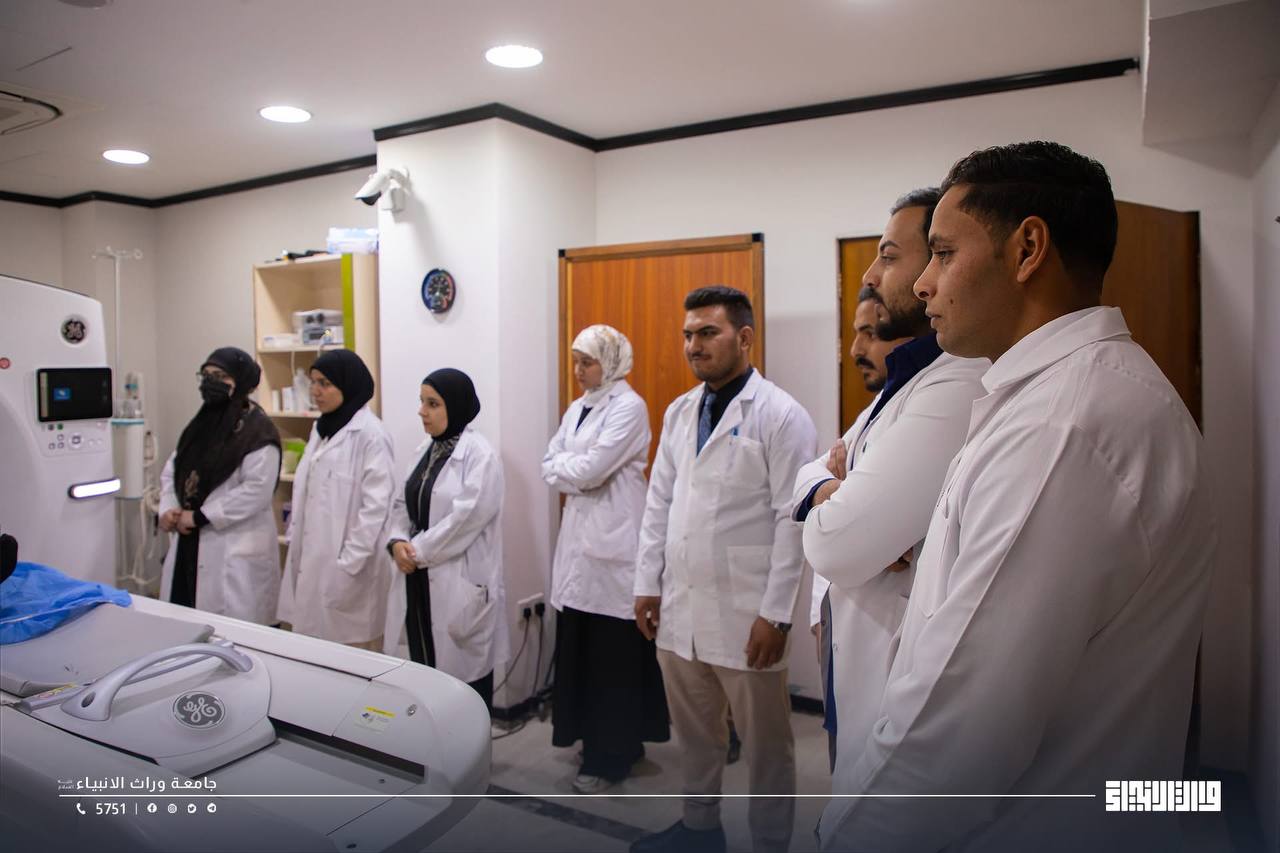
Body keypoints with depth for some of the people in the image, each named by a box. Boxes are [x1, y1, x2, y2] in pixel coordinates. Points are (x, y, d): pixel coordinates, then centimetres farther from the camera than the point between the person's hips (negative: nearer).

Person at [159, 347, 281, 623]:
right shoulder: (202, 423, 14)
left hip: (236, 550, -8)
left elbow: (256, 491, -19)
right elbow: (171, 470, 17)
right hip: (189, 542, 8)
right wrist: (168, 509, -2)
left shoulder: (258, 430, -11)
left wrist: (198, 517, -15)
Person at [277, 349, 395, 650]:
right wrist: (295, 543, 12)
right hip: (313, 558, 8)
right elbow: (306, 493, 18)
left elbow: (376, 505, -16)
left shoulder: (370, 433, -13)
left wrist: (349, 564, -16)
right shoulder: (321, 428, 13)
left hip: (346, 565, -8)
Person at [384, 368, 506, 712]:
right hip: (419, 579, 7)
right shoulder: (425, 451, 12)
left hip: (460, 581, -7)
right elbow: (402, 503, 13)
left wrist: (419, 551, -13)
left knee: (462, 672, 3)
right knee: (421, 664, 13)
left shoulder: (480, 455, -12)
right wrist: (398, 542, -6)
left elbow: (467, 516, -19)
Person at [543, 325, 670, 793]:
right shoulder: (578, 407, 15)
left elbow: (592, 469, -17)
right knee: (579, 644, 10)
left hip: (614, 539, -7)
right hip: (579, 534, 8)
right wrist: (576, 472, -7)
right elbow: (550, 465, 11)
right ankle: (595, 736, 26)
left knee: (615, 651, 1)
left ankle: (610, 756, 13)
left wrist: (564, 466, 0)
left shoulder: (629, 406, -9)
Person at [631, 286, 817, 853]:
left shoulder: (781, 416, -10)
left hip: (745, 615, -6)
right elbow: (659, 503, 12)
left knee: (764, 744, 10)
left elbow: (793, 522, -13)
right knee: (693, 733, 21)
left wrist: (776, 614, -14)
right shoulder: (678, 412, 10)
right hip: (679, 608, 6)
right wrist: (647, 584, 9)